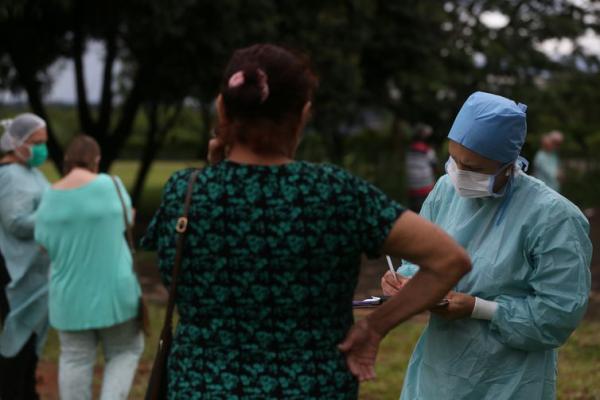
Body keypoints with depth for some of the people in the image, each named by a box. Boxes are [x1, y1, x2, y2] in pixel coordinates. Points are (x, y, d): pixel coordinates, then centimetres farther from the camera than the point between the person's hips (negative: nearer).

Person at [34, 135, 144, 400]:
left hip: (69, 294, 2)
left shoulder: (49, 198, -3)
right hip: (113, 289, -2)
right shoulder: (111, 185, -9)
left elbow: (45, 245, 2)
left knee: (75, 358, 11)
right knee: (125, 351, 13)